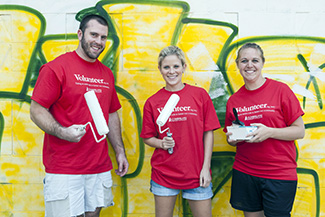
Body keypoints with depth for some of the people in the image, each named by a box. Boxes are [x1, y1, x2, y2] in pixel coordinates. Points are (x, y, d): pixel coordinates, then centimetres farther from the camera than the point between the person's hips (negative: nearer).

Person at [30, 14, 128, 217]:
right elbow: (36, 111, -8)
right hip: (63, 169, -5)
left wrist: (120, 151, 13)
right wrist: (62, 132, -25)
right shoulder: (56, 67, -7)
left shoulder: (107, 74, 12)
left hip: (100, 168, 6)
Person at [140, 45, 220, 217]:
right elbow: (147, 138, 7)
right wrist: (161, 143, -14)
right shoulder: (153, 102, 0)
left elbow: (208, 133, -1)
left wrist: (206, 168, -5)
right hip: (163, 174, 1)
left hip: (196, 174, 0)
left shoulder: (200, 95, -2)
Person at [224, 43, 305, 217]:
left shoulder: (280, 90, -5)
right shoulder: (233, 100, 5)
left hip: (280, 175, -3)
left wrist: (269, 132, -19)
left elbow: (300, 131, -4)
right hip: (244, 173, 3)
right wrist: (233, 139, -7)